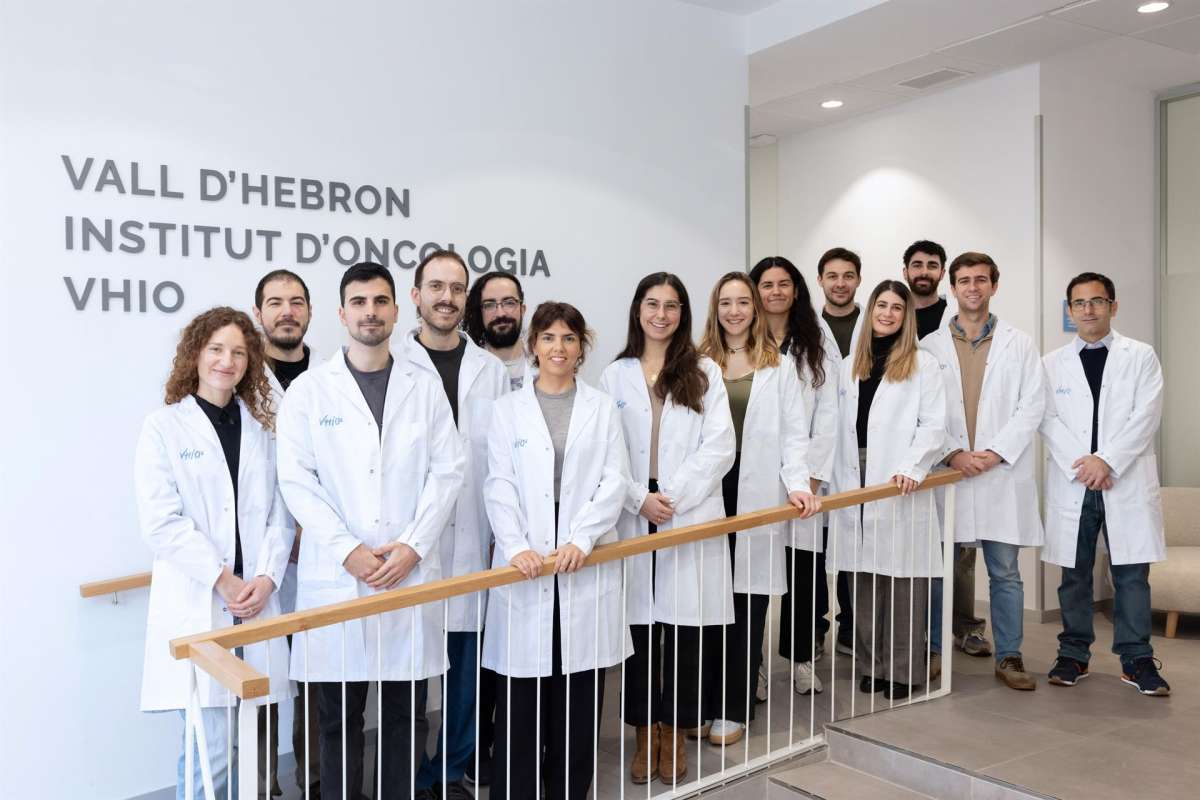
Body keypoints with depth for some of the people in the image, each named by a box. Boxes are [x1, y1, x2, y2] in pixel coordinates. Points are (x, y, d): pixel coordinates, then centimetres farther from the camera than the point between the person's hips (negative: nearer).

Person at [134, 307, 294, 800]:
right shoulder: (164, 426, 1)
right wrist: (223, 579, -11)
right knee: (210, 749, -5)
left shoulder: (261, 427, 13)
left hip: (257, 597, 4)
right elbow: (160, 522, -7)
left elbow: (279, 512, 8)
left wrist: (266, 577, -6)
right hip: (196, 601, -4)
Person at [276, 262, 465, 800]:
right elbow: (297, 480, -3)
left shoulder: (425, 389, 8)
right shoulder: (308, 390, 3)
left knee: (407, 714, 10)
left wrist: (412, 546, -9)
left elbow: (447, 471, 3)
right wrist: (348, 551, -11)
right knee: (339, 715, 8)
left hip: (412, 572, 2)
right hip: (335, 575, -1)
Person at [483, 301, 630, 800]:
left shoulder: (602, 408, 9)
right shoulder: (508, 409, 8)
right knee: (519, 700, 2)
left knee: (578, 702, 6)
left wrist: (581, 539, -13)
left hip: (586, 566, 1)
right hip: (525, 566, 0)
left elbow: (614, 482, 1)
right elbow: (499, 486, 0)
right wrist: (516, 547, -15)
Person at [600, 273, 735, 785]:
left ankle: (676, 733, 18)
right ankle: (646, 734, 19)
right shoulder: (615, 376, 8)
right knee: (640, 629, 4)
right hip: (633, 518, 1)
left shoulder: (704, 373, 7)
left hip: (692, 519, 0)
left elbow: (719, 447, -2)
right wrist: (640, 498, -11)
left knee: (687, 631, 1)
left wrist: (672, 496, -11)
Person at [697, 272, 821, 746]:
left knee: (748, 605, 4)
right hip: (707, 491, 0)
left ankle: (736, 709, 15)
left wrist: (798, 483, -11)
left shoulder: (780, 368, 10)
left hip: (757, 494, 0)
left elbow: (794, 434, 4)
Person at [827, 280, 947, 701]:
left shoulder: (922, 364, 4)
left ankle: (903, 671, 6)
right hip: (856, 485, 4)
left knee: (902, 583, -3)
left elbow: (933, 425, -3)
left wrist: (911, 468, -17)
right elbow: (839, 428, 14)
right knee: (864, 582, 6)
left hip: (900, 487, -4)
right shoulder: (850, 366, 16)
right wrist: (838, 483, 7)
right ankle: (870, 666, 16)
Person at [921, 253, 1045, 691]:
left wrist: (994, 452, -9)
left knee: (1005, 572, 5)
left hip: (1002, 473, 0)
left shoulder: (1019, 344, 8)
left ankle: (1009, 656, 15)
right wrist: (952, 454, -10)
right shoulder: (930, 346, 7)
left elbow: (1032, 406, 1)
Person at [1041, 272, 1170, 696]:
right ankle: (1073, 655, 17)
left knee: (1131, 575, 2)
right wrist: (1081, 465, -12)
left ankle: (1136, 660, 13)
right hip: (1071, 483, 1)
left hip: (1127, 482, -1)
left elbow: (1145, 417, -4)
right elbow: (1049, 421, 1)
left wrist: (1106, 461, -14)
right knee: (1074, 575, 7)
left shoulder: (1141, 356, 5)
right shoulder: (1052, 364, 9)